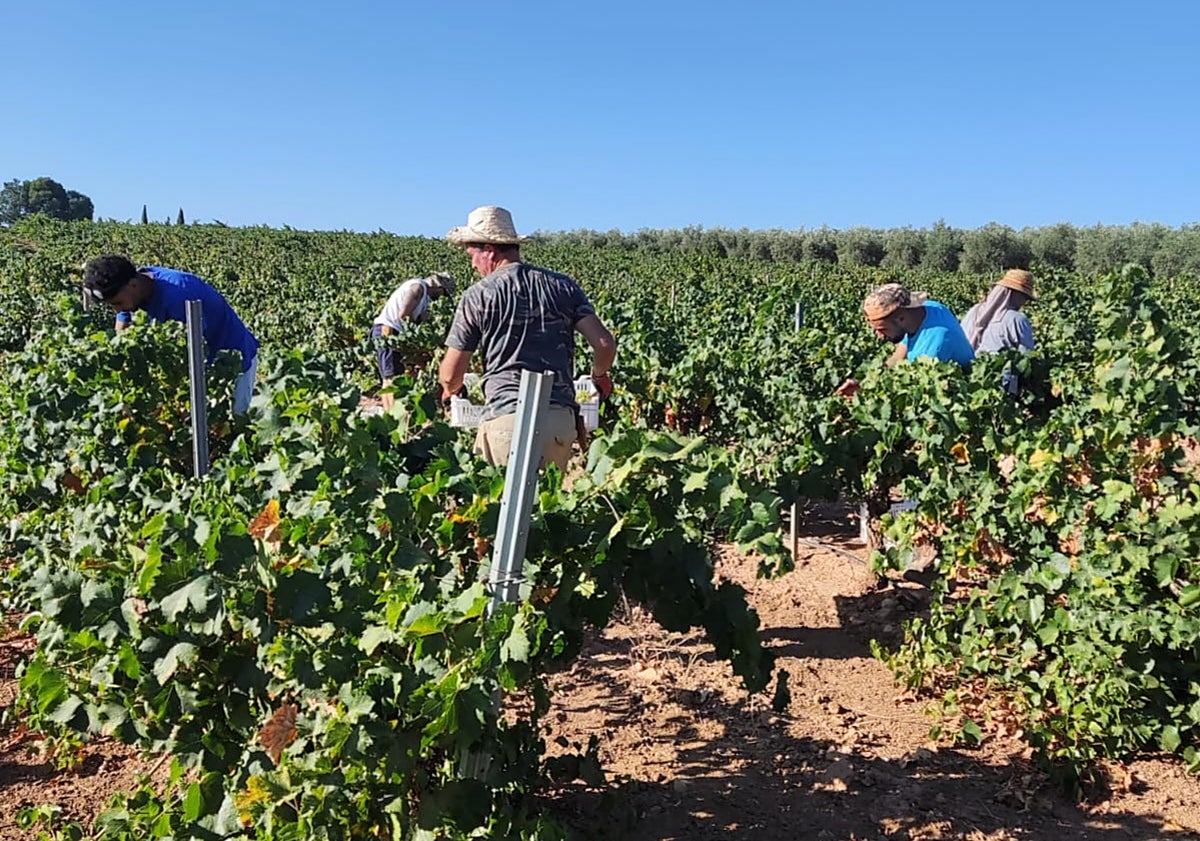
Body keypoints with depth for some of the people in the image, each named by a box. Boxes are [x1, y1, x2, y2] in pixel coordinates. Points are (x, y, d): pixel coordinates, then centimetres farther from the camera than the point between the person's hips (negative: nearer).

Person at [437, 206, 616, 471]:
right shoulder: (562, 286, 9)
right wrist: (600, 376, 24)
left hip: (506, 417, -3)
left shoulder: (478, 296, 0)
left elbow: (451, 375, 3)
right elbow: (605, 343, 3)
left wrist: (450, 390, 27)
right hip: (561, 416, 4)